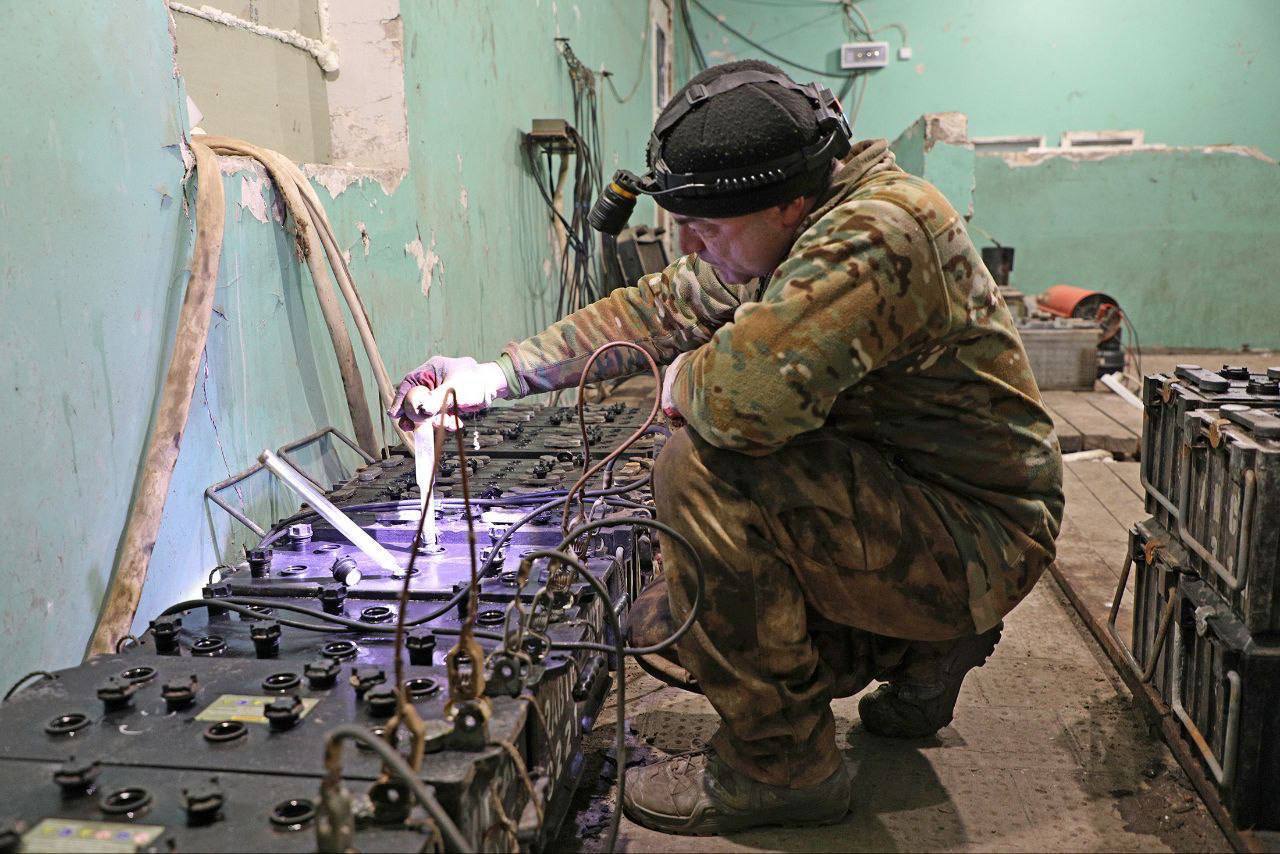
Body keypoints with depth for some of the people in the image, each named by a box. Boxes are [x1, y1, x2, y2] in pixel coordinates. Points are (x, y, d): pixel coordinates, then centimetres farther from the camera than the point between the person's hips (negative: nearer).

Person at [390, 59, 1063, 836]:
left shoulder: (877, 234, -28)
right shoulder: (778, 237, 3)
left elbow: (746, 393, -40)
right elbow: (657, 308, 9)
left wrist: (685, 381, -15)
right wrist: (496, 376, 3)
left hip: (979, 539, -9)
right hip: (893, 497, 9)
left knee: (704, 471, -28)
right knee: (661, 627, 11)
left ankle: (780, 764, -11)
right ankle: (919, 654, 19)